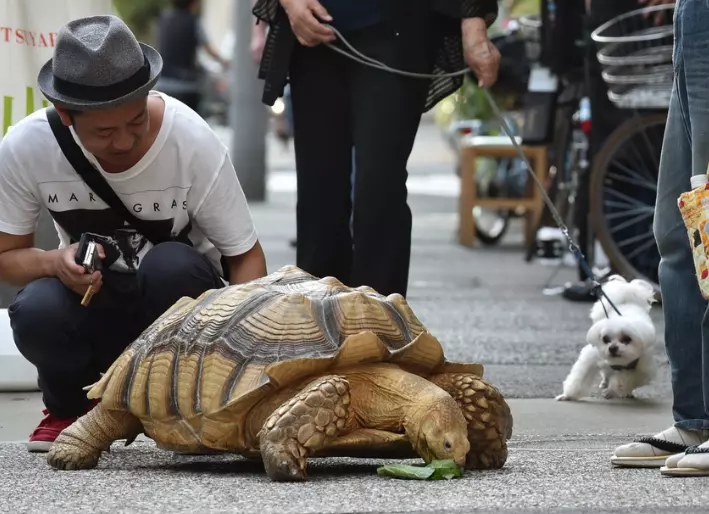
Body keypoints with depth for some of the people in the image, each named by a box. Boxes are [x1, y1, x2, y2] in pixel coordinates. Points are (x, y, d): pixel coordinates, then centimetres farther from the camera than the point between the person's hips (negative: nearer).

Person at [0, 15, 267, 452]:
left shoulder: (193, 142, -23)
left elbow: (246, 256, -15)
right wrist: (55, 262, -30)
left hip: (177, 295, -1)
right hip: (88, 298, 1)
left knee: (172, 266, -36)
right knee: (35, 313, -34)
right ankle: (71, 408, 2)